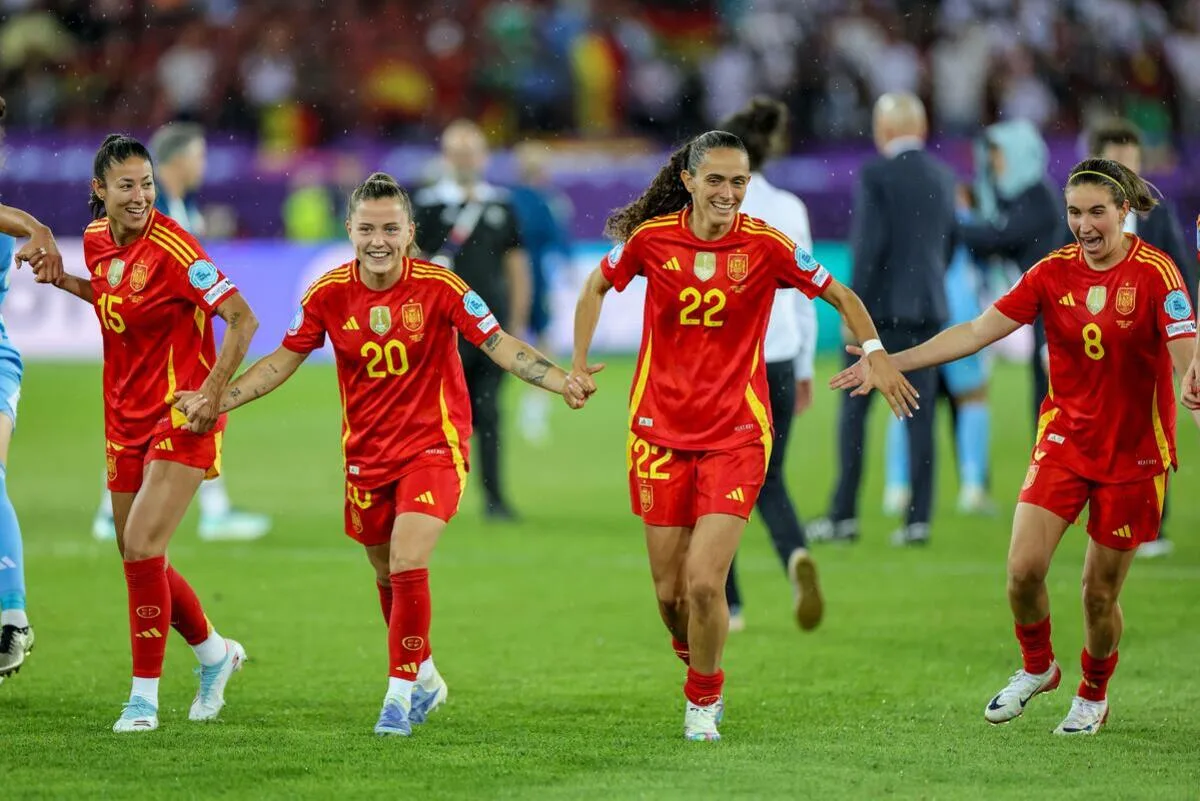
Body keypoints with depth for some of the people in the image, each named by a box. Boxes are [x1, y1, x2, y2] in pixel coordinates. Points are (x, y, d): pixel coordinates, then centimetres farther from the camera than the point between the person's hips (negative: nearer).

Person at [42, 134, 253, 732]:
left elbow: (242, 318, -20)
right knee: (137, 556, 12)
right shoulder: (97, 240, 3)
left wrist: (213, 391, -27)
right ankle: (213, 652, 36)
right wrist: (64, 281, 8)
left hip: (182, 418, -8)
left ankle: (145, 695, -6)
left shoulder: (171, 247, -18)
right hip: (126, 416, 8)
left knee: (142, 547, -16)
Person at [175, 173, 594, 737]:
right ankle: (423, 677, 37)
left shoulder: (440, 287, -16)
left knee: (407, 565, -19)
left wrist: (560, 381, -27)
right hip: (366, 452, 4)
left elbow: (499, 344, -13)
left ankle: (401, 690, -8)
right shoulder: (329, 294, -7)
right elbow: (285, 359, 5)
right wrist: (216, 401, -1)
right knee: (386, 575, 14)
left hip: (433, 446, -4)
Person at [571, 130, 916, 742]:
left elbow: (840, 296, 6)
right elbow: (596, 287, 16)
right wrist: (579, 364, 7)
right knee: (669, 591, 4)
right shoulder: (652, 238, -3)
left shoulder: (766, 246, -7)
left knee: (704, 582, -13)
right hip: (660, 432, 2)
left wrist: (875, 353, -8)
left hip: (736, 434, -2)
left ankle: (703, 699, 12)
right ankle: (692, 652, 38)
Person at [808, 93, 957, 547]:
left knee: (854, 411, 4)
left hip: (881, 306, -5)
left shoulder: (876, 173, -11)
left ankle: (844, 514, 4)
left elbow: (871, 244, -15)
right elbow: (948, 244, 13)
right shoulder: (943, 176, 8)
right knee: (920, 416, 5)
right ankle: (919, 518, 2)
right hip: (928, 307, 5)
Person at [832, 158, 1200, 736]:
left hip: (1133, 450, -3)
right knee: (1024, 567, -11)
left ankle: (1093, 695, 31)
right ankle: (1036, 667, 18)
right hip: (1065, 435, 3)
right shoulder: (1054, 272, -2)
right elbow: (979, 330, -2)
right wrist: (890, 361, -8)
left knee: (1100, 591, 4)